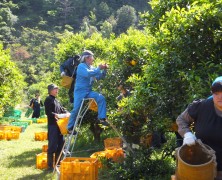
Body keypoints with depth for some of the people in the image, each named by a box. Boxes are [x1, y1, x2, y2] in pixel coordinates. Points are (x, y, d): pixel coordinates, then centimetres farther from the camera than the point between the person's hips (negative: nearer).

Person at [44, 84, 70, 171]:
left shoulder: (56, 100, 20)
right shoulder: (48, 99, -6)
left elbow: (61, 109, 21)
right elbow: (48, 112, -16)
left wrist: (67, 113, 3)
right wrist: (56, 115, -27)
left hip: (59, 124, 9)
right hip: (52, 125, -9)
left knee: (60, 144, 13)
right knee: (52, 145, -7)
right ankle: (50, 166, -1)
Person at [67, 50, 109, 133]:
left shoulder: (91, 68, 11)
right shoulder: (81, 66, -8)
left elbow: (100, 77, 12)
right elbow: (88, 74, -26)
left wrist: (104, 70, -4)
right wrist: (98, 68, -22)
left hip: (89, 91, 6)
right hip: (80, 91, -6)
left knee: (101, 98, -15)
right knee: (76, 109, -6)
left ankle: (101, 118, -17)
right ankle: (70, 127, 9)